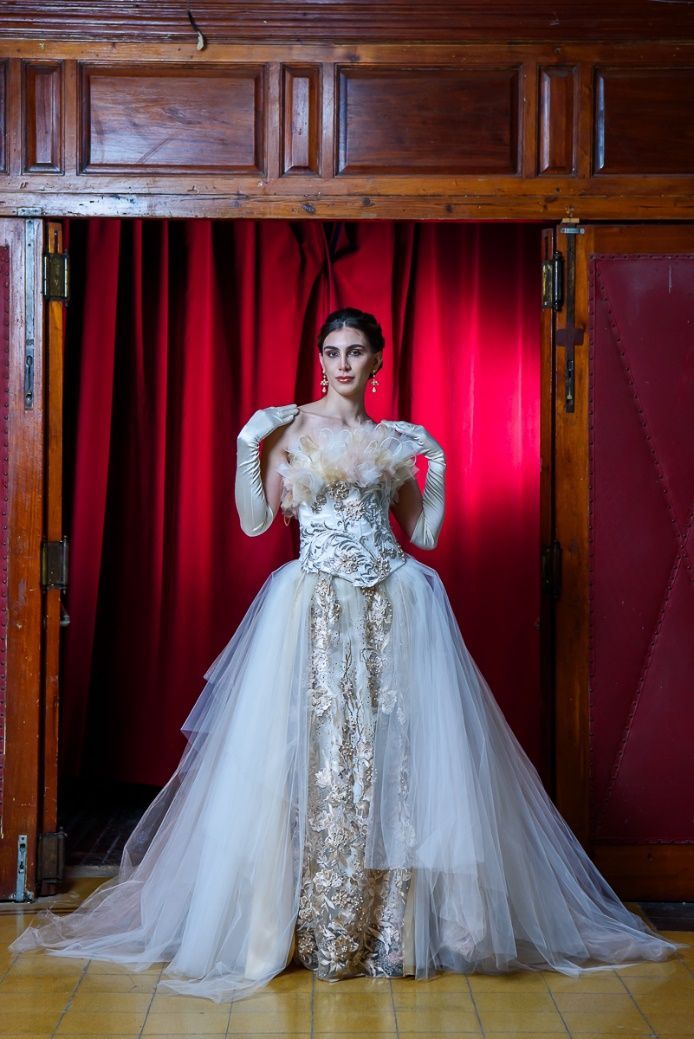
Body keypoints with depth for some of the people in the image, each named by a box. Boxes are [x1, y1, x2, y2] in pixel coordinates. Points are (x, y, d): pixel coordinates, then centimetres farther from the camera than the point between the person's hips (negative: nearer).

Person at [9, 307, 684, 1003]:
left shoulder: (396, 440, 11)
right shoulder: (290, 426, 4)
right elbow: (262, 517, 1)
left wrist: (433, 466, 9)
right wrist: (256, 445, -7)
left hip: (393, 607, 2)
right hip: (316, 606, -2)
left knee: (388, 753, -1)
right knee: (315, 755, -3)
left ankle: (392, 923, 7)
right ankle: (319, 924, 6)